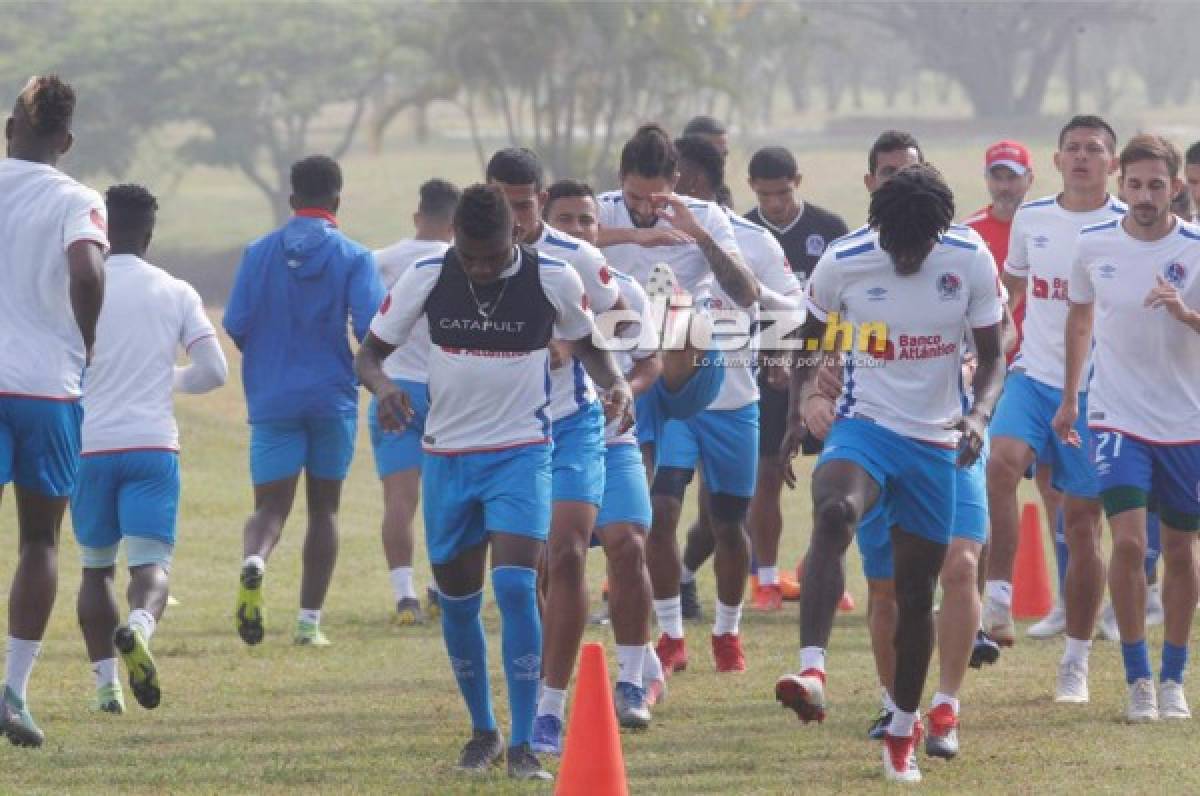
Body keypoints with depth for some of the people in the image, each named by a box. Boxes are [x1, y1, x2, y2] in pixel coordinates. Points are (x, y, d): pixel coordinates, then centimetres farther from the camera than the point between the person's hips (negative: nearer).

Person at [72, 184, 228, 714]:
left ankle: (106, 683, 10)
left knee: (95, 568, 15)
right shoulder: (176, 294, 4)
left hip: (90, 446, 0)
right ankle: (139, 626, -37)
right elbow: (214, 372, 0)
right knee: (152, 564, -3)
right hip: (154, 446, 0)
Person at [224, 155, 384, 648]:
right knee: (324, 506, 13)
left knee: (270, 505, 3)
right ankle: (310, 621, 11)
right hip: (333, 398, -1)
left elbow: (236, 324, -1)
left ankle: (254, 561, -32)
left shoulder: (259, 253, 2)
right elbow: (371, 327, -13)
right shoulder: (353, 257, -4)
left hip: (272, 399, 1)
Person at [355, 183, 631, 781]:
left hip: (521, 454, -2)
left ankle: (523, 746, -14)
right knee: (456, 598, 8)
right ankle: (482, 732, 28)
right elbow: (370, 352, -1)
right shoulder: (425, 279, -9)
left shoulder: (554, 280, -10)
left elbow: (586, 345, 8)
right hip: (447, 456, 2)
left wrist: (615, 384, -14)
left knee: (515, 586, -18)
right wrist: (383, 385, -24)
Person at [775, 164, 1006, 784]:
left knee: (916, 591, 9)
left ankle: (902, 734, 27)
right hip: (865, 426, -2)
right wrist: (797, 411, -5)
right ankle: (812, 671, -48)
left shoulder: (970, 263, -7)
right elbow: (810, 336, 9)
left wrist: (979, 415, -18)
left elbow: (992, 356, 2)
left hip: (936, 442, 2)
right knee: (834, 513, -35)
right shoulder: (842, 263, -8)